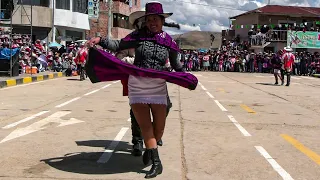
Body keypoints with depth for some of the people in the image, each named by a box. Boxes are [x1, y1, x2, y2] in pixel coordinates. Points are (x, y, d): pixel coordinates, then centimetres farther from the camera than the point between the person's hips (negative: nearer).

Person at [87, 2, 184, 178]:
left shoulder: (169, 42, 3)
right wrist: (100, 40, -9)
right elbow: (118, 46, 4)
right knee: (145, 126, -5)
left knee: (159, 128, 5)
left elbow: (175, 64, 16)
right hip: (137, 86, -1)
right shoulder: (139, 35, 0)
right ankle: (156, 163, 4)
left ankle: (149, 149, 36)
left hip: (158, 87, 1)